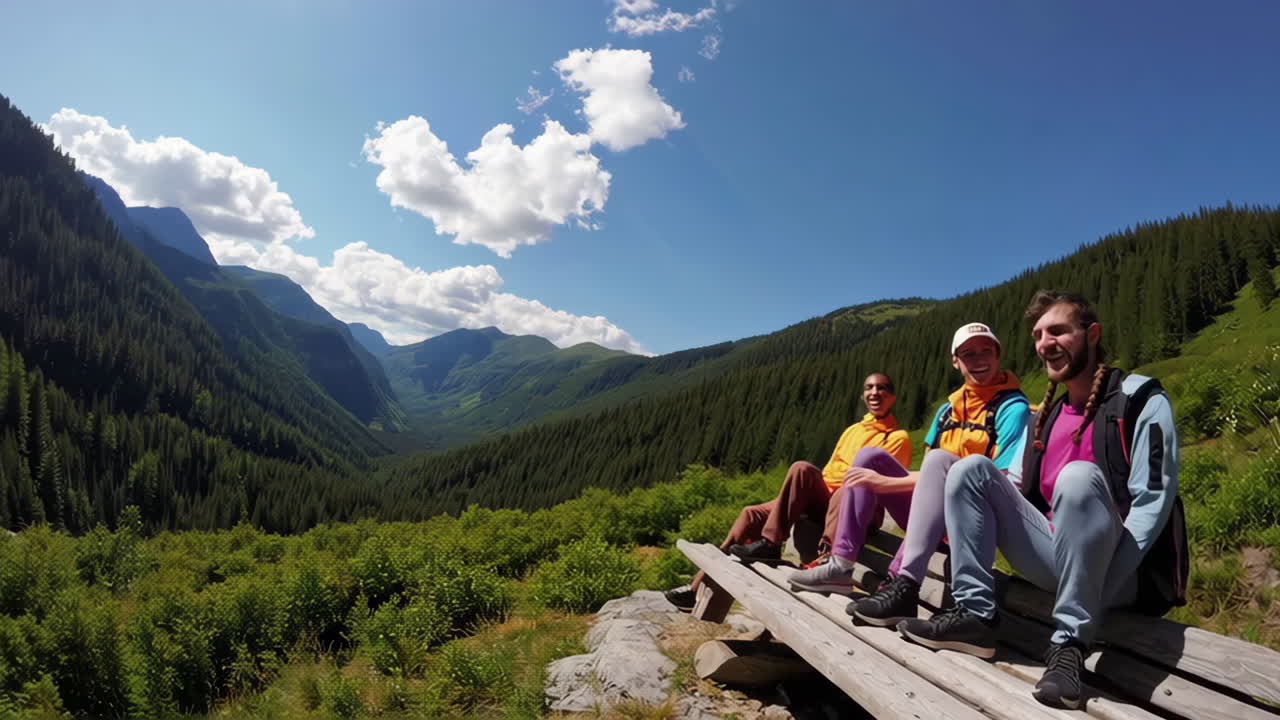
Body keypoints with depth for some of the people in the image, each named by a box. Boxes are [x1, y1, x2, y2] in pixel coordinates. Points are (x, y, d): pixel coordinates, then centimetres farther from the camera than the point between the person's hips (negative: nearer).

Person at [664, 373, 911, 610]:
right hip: (820, 500, 7)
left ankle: (769, 544, -28)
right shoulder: (852, 430, 25)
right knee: (752, 514, -10)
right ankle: (699, 587, -9)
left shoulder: (898, 437, 5)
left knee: (802, 468, -36)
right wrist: (806, 490, 3)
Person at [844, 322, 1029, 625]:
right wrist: (892, 483, -15)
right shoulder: (947, 410, 15)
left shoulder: (1012, 407, -5)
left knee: (941, 459, -32)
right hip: (935, 515, 6)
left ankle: (906, 586, -42)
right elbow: (928, 471, 10)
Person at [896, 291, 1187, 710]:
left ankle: (1071, 643, -26)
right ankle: (975, 614, -16)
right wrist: (968, 519, -7)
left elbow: (1151, 504, -14)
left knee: (1080, 476, -33)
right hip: (1053, 559, 6)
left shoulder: (1142, 401, -5)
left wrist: (1102, 582, -22)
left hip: (1120, 574, -6)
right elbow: (1011, 487, 13)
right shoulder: (1044, 418, 14)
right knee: (971, 468, -9)